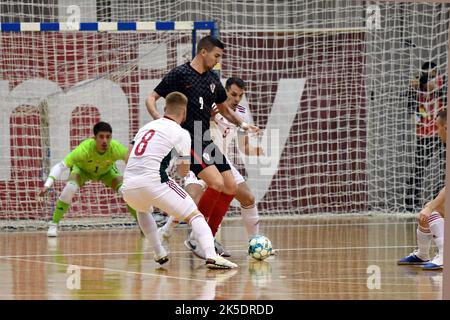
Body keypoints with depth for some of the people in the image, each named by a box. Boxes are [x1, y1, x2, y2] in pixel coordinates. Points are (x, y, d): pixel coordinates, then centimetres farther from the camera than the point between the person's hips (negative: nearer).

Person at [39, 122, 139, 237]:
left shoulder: (116, 148, -38)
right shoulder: (85, 148, -42)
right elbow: (60, 166, -41)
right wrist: (47, 185, -53)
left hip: (106, 171, 2)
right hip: (82, 168, -2)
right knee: (70, 187, -31)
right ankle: (53, 225, -16)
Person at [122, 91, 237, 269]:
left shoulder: (146, 127, 21)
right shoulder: (181, 134, 5)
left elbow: (128, 157, 26)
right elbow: (183, 172, 8)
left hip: (128, 187, 5)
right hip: (153, 183, -5)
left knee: (143, 210, 39)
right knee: (194, 215, 0)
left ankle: (159, 254, 33)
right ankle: (211, 256, -21)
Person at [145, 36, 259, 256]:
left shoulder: (213, 78, 13)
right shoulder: (180, 74, -7)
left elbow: (223, 108, 27)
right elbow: (151, 99, -5)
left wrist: (241, 124, 11)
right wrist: (159, 120, -23)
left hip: (207, 140, 8)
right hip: (188, 141, -8)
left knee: (230, 188, 3)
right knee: (217, 183, -23)